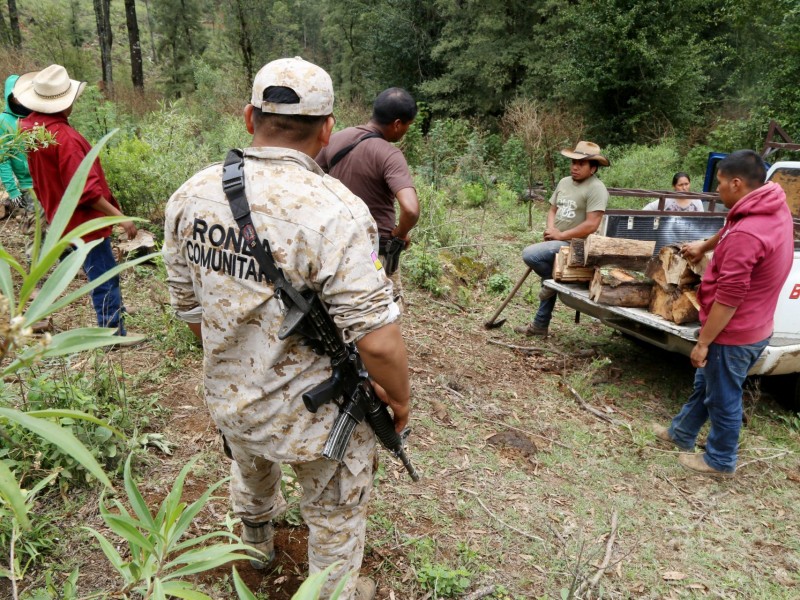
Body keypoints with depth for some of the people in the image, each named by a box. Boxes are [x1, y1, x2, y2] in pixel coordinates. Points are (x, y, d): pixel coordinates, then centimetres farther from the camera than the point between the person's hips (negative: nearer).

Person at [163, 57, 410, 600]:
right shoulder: (335, 211, -29)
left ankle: (258, 546, 68)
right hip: (316, 415, -6)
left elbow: (188, 307, 2)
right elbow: (377, 340, -29)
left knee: (251, 474, 37)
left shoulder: (191, 195, -9)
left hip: (229, 400, 7)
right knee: (335, 515, 22)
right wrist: (399, 398, -9)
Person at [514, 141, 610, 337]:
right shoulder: (564, 182, 10)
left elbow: (591, 225, -23)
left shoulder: (596, 188, -15)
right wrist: (550, 229, -6)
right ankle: (540, 326, 30)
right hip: (557, 242, 9)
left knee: (530, 254, -25)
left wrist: (561, 235, -17)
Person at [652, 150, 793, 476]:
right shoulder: (776, 207, 0)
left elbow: (728, 297, -28)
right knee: (705, 383, 25)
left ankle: (720, 460, 30)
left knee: (723, 399, 10)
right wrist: (704, 246, 38)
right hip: (753, 328, 10)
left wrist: (702, 342, -19)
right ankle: (681, 432, 43)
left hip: (733, 334, -10)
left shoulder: (745, 234, -30)